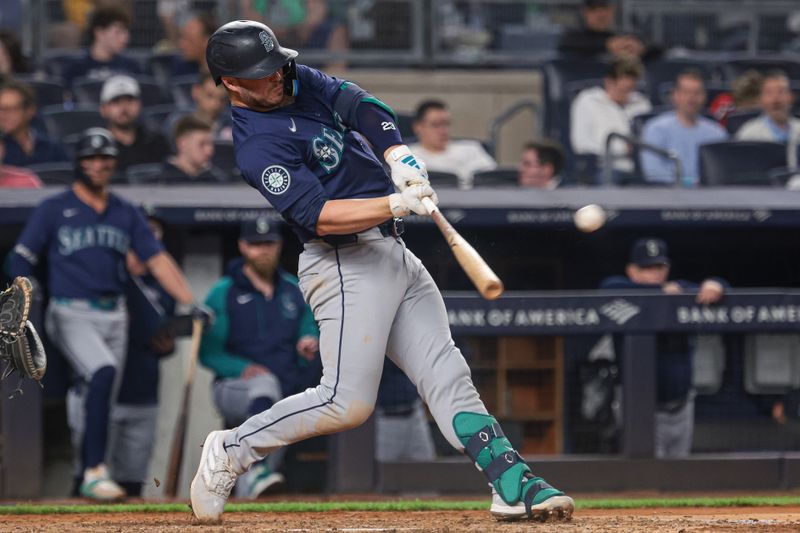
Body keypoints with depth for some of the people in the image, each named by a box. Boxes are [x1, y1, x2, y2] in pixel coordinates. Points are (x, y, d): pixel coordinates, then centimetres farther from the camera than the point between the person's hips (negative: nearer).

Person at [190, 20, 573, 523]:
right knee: (347, 402, -14)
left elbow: (363, 107, 2)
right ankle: (233, 450, 0)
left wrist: (399, 156, -16)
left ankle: (512, 483, -2)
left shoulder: (298, 82, 10)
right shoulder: (258, 145, -17)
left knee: (448, 376, 2)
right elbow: (319, 215, -25)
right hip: (347, 263, -9)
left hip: (394, 255, 9)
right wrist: (398, 204, -31)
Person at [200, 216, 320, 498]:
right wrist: (243, 368, -20)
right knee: (264, 382, -38)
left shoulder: (295, 291, 14)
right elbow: (208, 353, -2)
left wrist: (309, 350, -8)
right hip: (233, 387, -6)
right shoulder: (223, 294, 2)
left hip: (286, 392, 6)